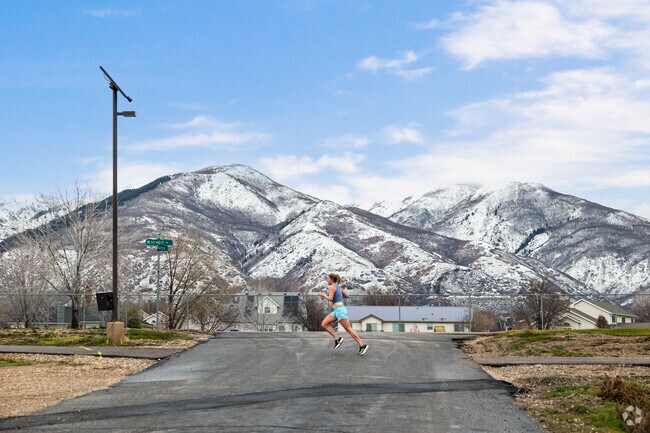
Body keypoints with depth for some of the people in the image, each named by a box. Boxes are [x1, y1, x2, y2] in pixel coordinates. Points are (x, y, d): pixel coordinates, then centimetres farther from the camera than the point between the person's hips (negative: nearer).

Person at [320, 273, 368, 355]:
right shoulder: (338, 287, 17)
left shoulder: (332, 287, -8)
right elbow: (347, 296, 22)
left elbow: (330, 298, -18)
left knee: (348, 329, -7)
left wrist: (324, 295, 0)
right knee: (324, 324, 4)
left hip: (339, 309, -10)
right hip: (336, 311, 10)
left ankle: (362, 346, -6)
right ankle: (337, 339, -1)